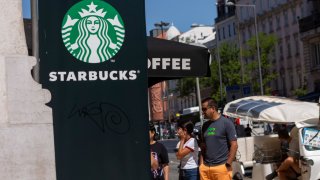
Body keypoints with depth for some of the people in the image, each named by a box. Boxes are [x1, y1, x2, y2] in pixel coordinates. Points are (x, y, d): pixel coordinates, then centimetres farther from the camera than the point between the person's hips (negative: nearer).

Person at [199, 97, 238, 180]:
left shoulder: (226, 123, -4)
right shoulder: (205, 125, 14)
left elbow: (234, 145, -8)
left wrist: (228, 164, -12)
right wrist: (201, 164, 10)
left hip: (221, 166, -6)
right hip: (205, 167, 6)